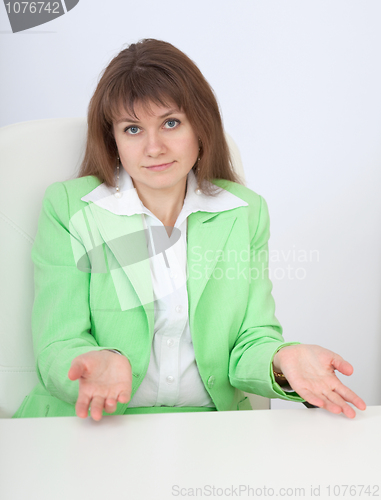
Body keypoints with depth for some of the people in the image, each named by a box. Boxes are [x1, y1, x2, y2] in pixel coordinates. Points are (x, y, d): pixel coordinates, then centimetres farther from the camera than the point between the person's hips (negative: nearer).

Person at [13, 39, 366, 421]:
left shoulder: (245, 213, 6)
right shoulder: (66, 208, -2)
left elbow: (251, 341, 3)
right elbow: (57, 349, -6)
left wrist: (284, 360, -19)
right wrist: (99, 363, -28)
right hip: (95, 429, 0)